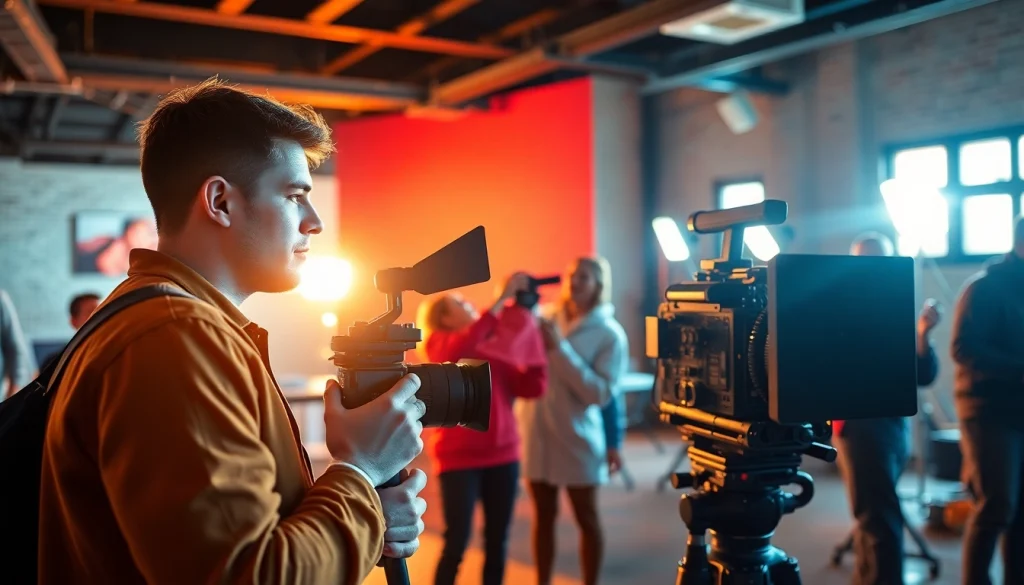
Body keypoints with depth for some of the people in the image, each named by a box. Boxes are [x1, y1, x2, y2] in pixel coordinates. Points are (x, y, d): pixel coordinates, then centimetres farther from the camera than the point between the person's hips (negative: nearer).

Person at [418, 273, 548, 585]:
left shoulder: (496, 346, 12)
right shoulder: (439, 345, -1)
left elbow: (533, 387, 2)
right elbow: (463, 347, -25)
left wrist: (530, 329, -2)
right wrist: (503, 298, -24)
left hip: (502, 456, 5)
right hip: (459, 458, -5)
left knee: (497, 541, 8)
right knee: (457, 543, -5)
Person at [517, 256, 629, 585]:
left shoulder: (610, 335, -7)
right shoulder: (542, 317, 4)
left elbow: (601, 393, -17)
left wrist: (560, 348, -20)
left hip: (576, 439, -3)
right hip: (536, 432, 3)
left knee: (586, 519, 11)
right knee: (544, 516, 15)